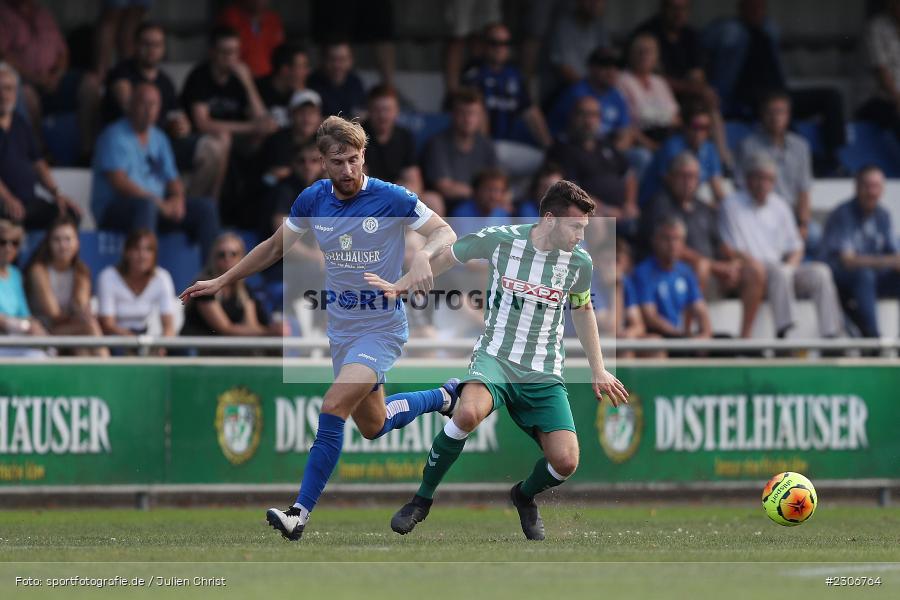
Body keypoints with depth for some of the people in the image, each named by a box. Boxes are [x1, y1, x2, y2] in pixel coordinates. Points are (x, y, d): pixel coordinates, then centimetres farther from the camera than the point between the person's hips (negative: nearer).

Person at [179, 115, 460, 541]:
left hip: (382, 327, -6)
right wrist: (222, 281, 12)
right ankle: (443, 397, 44)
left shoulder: (391, 199, -16)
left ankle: (301, 513, -20)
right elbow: (275, 247, 13)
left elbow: (445, 232, -11)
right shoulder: (313, 200, -2)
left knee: (333, 407, -23)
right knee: (373, 426, 16)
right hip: (341, 327, 6)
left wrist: (423, 255, -33)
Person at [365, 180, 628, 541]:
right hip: (495, 357, -3)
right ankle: (423, 499, -15)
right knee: (469, 412, -37)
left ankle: (525, 495, 23)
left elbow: (582, 309, 20)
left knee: (565, 462, -15)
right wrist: (400, 286, 13)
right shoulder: (499, 240, -10)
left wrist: (598, 370, 24)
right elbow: (447, 257, 9)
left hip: (544, 375, 3)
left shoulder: (579, 262, -1)